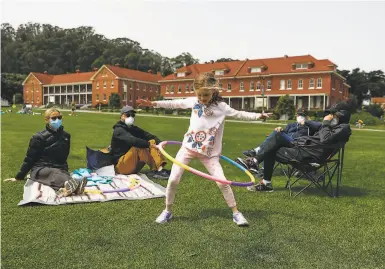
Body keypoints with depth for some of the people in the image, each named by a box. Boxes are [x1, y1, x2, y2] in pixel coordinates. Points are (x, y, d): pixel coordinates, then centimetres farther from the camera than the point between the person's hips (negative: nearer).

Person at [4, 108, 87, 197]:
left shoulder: (66, 136, 10)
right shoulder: (39, 137, -3)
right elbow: (29, 158, 2)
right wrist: (19, 177, 4)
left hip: (59, 168, 4)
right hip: (41, 169, -4)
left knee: (64, 174, -33)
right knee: (55, 173, -38)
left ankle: (64, 189, -67)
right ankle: (71, 185, -69)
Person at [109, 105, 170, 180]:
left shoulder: (134, 128, 14)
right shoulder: (119, 130, -10)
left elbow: (149, 136, -2)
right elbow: (132, 140, -31)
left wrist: (159, 143, -21)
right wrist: (148, 144, -39)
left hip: (134, 166, 8)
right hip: (121, 165, -7)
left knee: (153, 142, -7)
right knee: (140, 146, -30)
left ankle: (160, 168, -26)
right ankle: (156, 171, -26)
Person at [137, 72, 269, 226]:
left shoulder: (221, 106, -8)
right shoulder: (194, 101, 0)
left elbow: (239, 114, -10)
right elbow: (174, 104, 10)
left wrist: (257, 116, -22)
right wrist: (154, 103, 6)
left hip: (209, 152, -2)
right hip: (188, 147, 2)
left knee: (222, 181, -9)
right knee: (173, 180, -2)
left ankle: (236, 213, 12)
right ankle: (167, 211, 21)